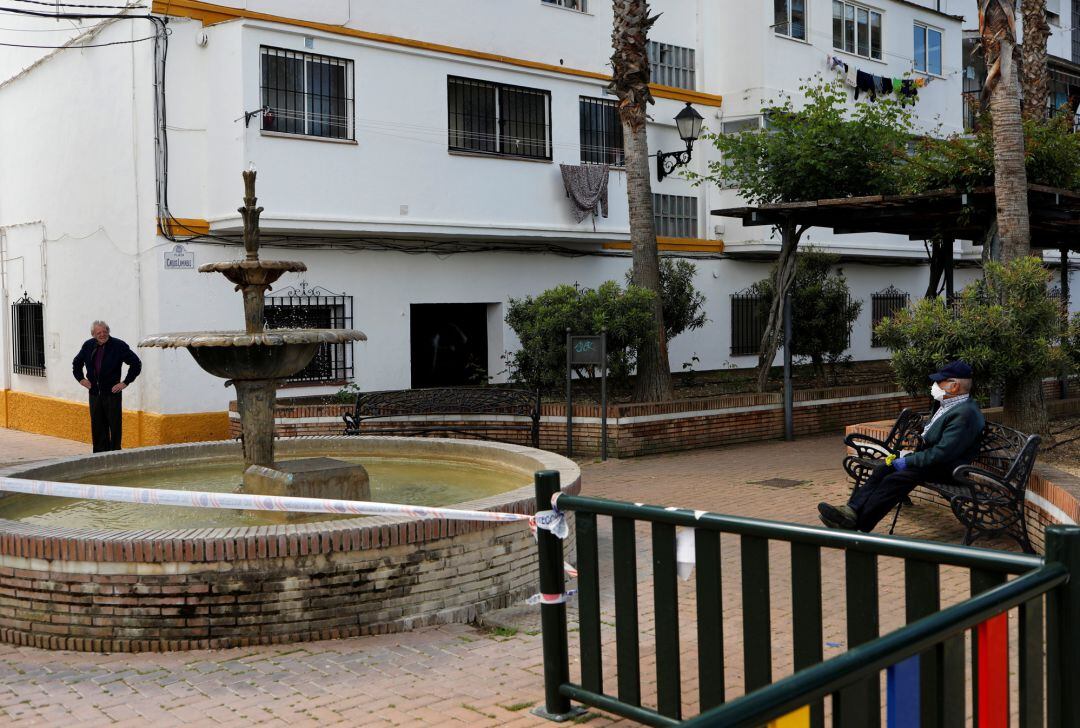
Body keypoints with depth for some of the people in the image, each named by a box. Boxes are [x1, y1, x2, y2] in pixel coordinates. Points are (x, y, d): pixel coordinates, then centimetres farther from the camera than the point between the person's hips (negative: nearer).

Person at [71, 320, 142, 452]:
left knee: (115, 425, -1)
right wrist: (81, 378, 14)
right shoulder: (88, 345, 7)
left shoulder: (118, 345, -8)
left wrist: (125, 382, -8)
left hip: (112, 392, -4)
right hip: (94, 392, 4)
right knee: (97, 426, 8)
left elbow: (136, 364, -6)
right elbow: (76, 363, 26)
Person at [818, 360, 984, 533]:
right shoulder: (949, 405, 12)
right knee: (882, 469, -8)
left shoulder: (966, 413, -20)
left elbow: (942, 453, -25)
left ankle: (857, 522, -26)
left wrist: (908, 462, -20)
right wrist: (910, 456, 9)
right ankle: (852, 510, -20)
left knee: (895, 480, -26)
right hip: (930, 456, 10)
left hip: (946, 468, -10)